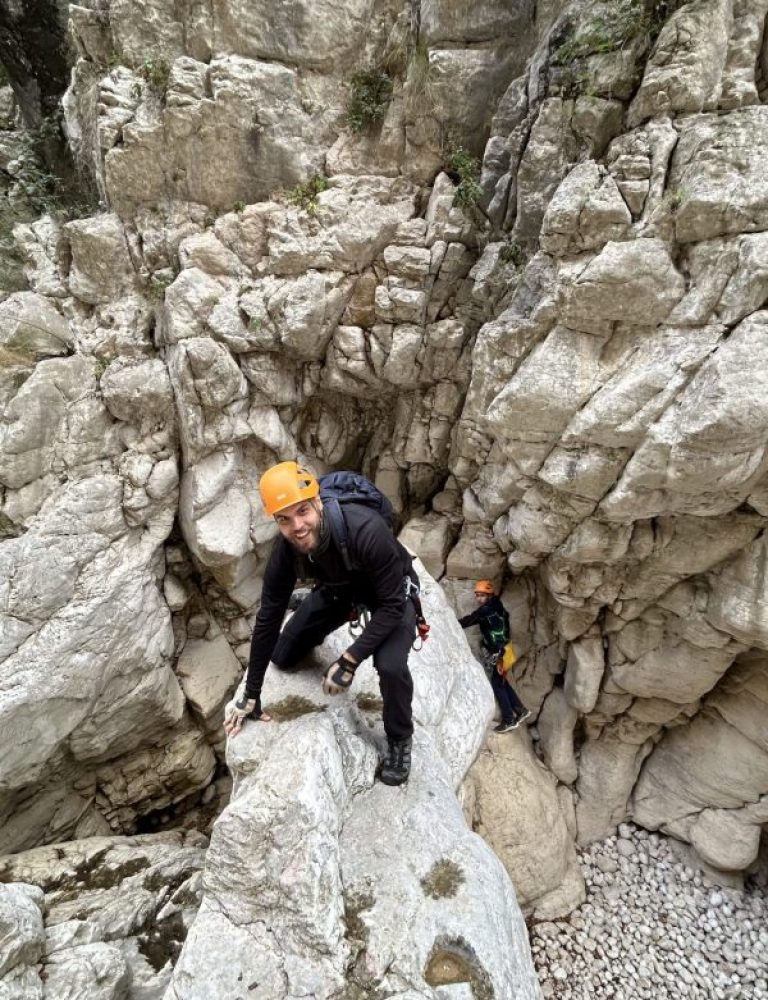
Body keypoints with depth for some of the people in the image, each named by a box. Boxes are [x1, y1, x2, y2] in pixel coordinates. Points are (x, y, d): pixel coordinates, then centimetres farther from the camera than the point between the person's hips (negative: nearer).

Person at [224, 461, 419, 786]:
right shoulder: (286, 548, -25)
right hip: (337, 589, 5)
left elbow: (392, 605, -32)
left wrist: (349, 661, -34)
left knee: (391, 666, -29)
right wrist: (251, 695, -7)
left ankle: (399, 740, 2)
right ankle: (317, 631, 37)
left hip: (391, 593, -4)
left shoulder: (366, 530, -41)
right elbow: (268, 618, -14)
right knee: (283, 658, 3)